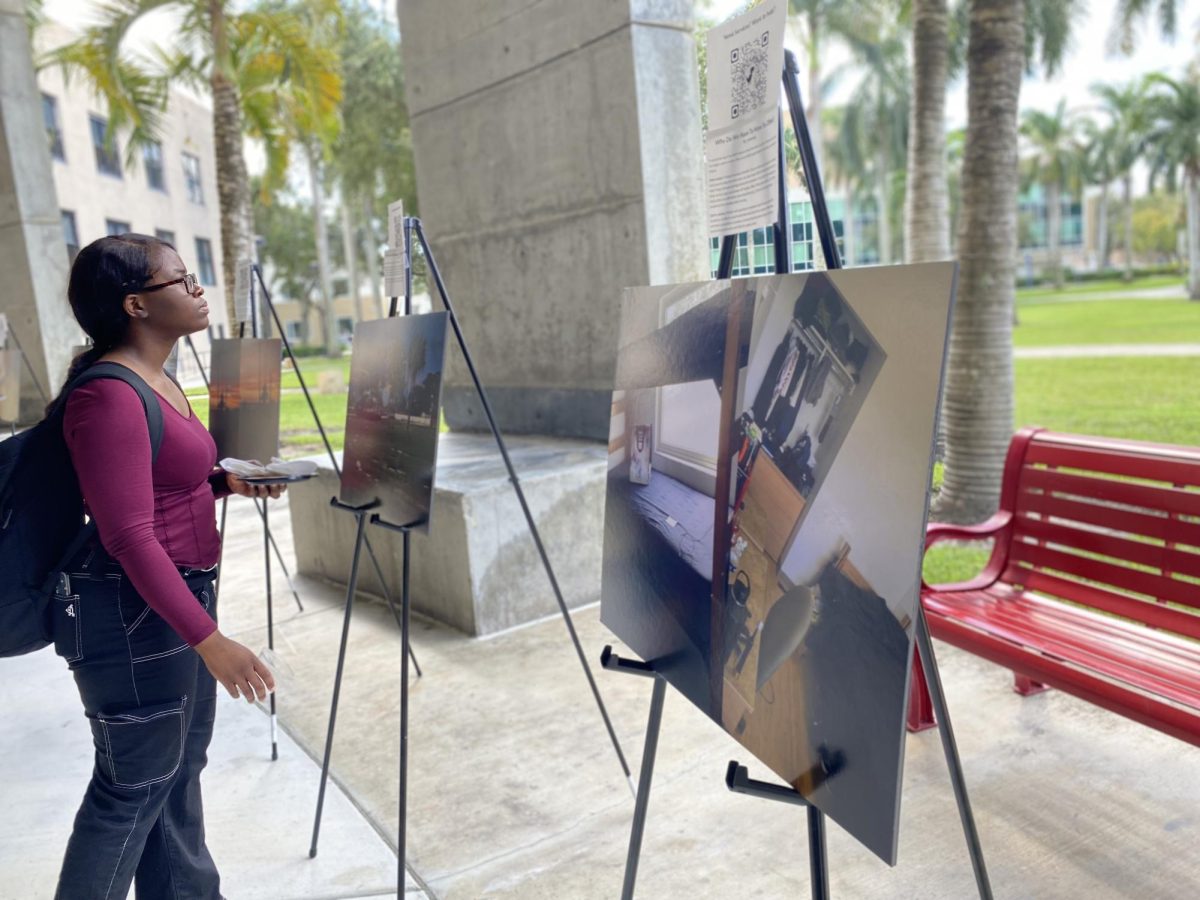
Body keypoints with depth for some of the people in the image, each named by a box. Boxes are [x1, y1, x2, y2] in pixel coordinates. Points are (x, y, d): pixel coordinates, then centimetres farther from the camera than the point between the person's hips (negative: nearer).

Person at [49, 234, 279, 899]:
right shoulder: (108, 396, -21)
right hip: (133, 610, -10)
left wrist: (227, 482, 3)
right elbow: (129, 537, -25)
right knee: (135, 780, 4)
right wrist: (210, 640, -27)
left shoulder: (159, 382, 9)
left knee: (180, 761, 19)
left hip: (181, 595, 10)